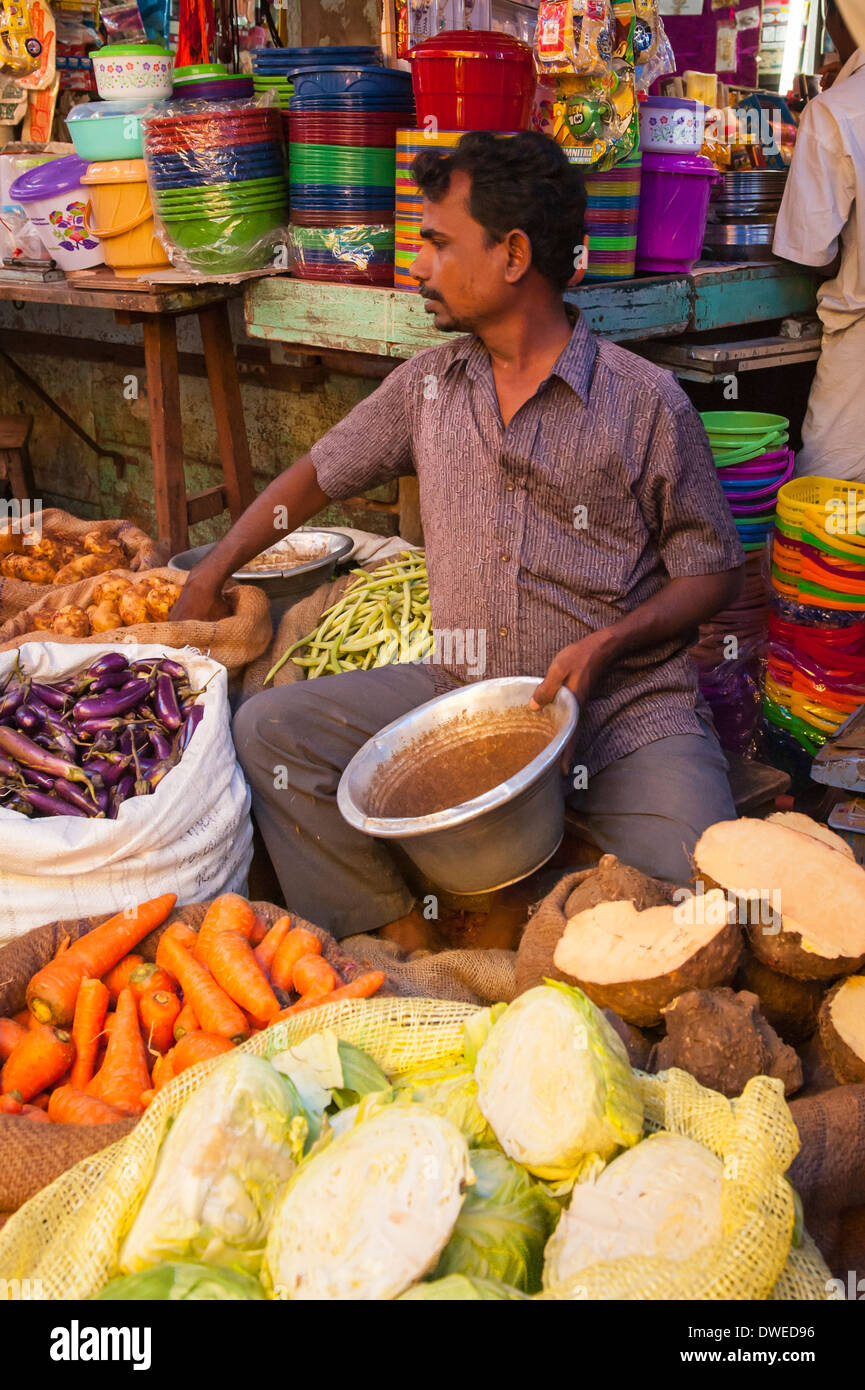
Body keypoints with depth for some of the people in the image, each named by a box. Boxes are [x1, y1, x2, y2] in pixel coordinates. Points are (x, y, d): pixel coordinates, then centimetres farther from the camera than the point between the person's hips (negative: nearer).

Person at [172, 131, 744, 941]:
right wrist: (213, 572, 23)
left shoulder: (645, 403, -6)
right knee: (267, 730, -11)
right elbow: (322, 470, 21)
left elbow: (713, 570, 0)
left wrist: (607, 644, -17)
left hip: (627, 702, -4)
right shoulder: (430, 383, 7)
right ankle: (397, 942, -1)